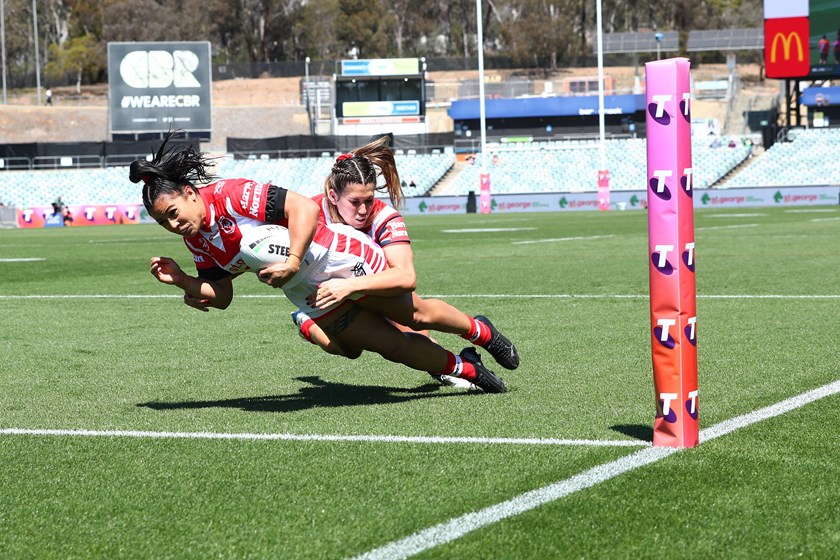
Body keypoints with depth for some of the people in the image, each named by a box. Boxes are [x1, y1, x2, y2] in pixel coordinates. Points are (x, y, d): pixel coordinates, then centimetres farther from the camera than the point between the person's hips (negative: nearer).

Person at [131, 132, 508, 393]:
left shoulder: (230, 195, -27)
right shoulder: (195, 240, -3)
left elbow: (304, 207, -32)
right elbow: (221, 296, 4)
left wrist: (293, 262, -42)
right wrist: (182, 281, -14)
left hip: (340, 258, -7)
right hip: (312, 297, 7)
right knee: (394, 347, 8)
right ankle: (463, 368, 32)